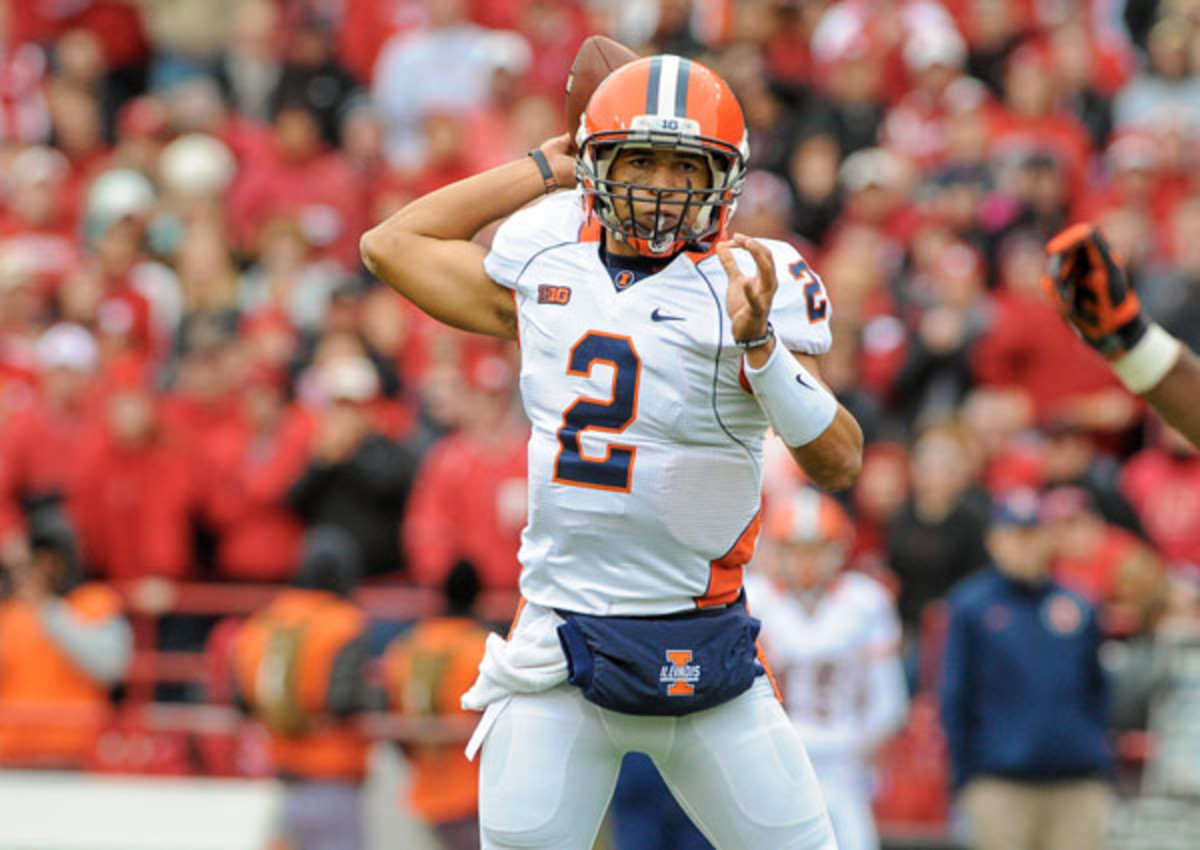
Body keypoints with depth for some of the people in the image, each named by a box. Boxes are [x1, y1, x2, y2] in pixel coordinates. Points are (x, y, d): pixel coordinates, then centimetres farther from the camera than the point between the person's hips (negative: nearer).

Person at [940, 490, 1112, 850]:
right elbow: (956, 698, 3)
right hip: (1001, 786, -3)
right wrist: (964, 777, -1)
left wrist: (1100, 764, 9)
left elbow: (1096, 690, 18)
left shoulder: (1078, 607, 12)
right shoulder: (971, 607, 3)